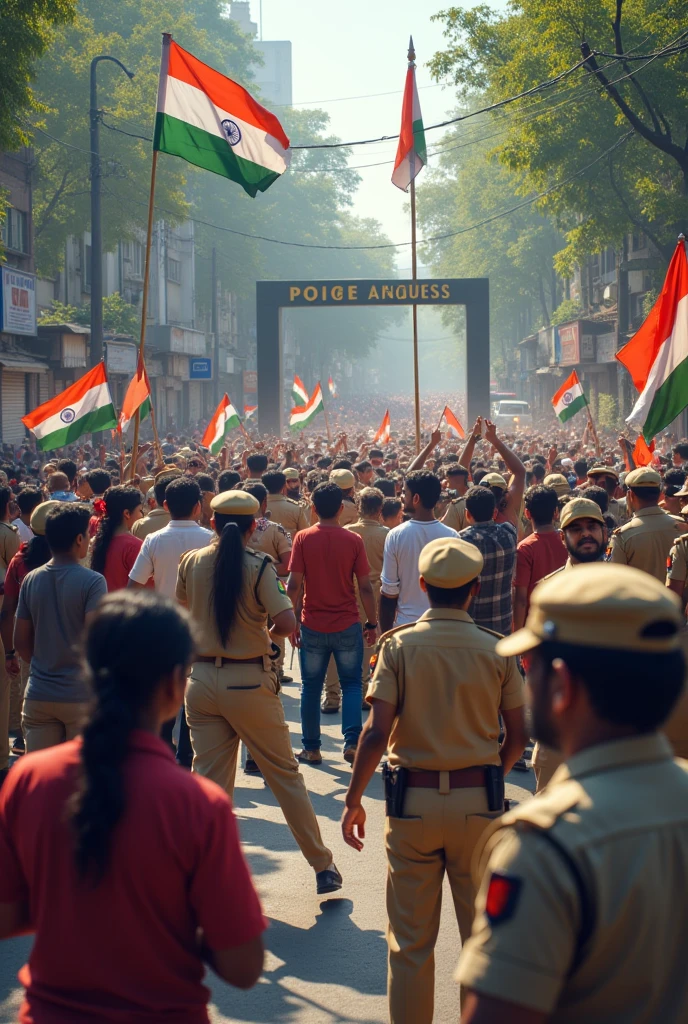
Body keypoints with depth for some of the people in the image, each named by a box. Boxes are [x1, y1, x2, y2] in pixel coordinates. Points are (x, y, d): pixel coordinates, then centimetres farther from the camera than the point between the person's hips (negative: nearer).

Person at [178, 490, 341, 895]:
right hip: (249, 681, -3)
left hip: (202, 679, 3)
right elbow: (287, 622, -20)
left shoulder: (192, 563, 1)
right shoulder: (259, 567, -11)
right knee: (285, 773, 8)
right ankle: (323, 865, 16)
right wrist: (268, 634, 1)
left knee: (209, 778, 9)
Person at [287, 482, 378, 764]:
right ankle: (352, 742, -2)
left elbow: (294, 584, -8)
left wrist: (293, 622, 1)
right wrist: (372, 623, 5)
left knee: (311, 687, 11)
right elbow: (365, 587, -5)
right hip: (347, 625, 0)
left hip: (313, 626, 0)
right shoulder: (353, 540, -6)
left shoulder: (303, 538, -6)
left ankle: (311, 749, 15)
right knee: (351, 684, 12)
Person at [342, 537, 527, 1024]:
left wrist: (353, 801, -2)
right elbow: (517, 737, 2)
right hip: (479, 804, 1)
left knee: (411, 941, 10)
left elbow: (377, 733, -12)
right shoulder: (497, 651, -3)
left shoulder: (399, 645, -7)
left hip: (414, 803, -1)